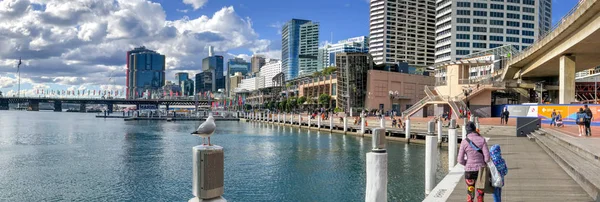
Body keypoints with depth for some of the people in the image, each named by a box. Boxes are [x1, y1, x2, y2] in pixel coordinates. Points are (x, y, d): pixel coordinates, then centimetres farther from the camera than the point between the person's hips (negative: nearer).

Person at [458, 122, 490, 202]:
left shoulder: (464, 142, -9)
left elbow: (460, 160, -8)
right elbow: (487, 157, -11)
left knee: (470, 194, 11)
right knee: (480, 193, 15)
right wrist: (483, 163, 10)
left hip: (469, 171, -1)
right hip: (481, 170, 1)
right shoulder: (482, 140, -7)